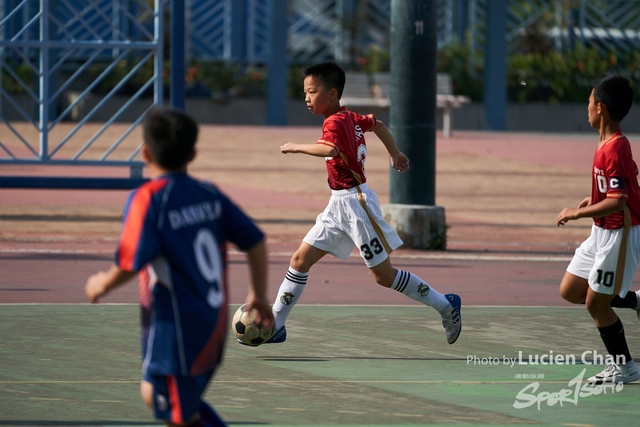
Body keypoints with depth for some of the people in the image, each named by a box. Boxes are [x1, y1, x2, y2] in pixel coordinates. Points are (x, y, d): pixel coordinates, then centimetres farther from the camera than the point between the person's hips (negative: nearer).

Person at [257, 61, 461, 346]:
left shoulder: (335, 122, -19)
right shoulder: (350, 118, 9)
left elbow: (330, 149, -41)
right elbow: (377, 124, 27)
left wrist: (297, 147, -28)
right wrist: (394, 153, 40)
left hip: (356, 202, -9)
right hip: (339, 204, 9)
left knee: (383, 275, -1)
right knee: (300, 260, 4)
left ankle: (445, 306, 12)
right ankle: (275, 325, 6)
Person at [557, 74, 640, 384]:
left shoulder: (613, 150, -25)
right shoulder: (612, 144, 6)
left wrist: (577, 213, -22)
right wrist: (595, 198, 14)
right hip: (602, 233, 10)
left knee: (596, 303, 0)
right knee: (570, 291, 14)